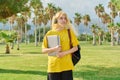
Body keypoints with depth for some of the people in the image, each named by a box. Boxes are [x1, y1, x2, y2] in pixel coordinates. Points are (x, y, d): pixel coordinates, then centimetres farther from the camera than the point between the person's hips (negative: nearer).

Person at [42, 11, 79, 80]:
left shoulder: (69, 32, 2)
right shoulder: (50, 33, 2)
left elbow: (75, 48, 1)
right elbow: (44, 50, 2)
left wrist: (64, 53, -14)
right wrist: (54, 49, -16)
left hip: (67, 66, 0)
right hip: (53, 66, 1)